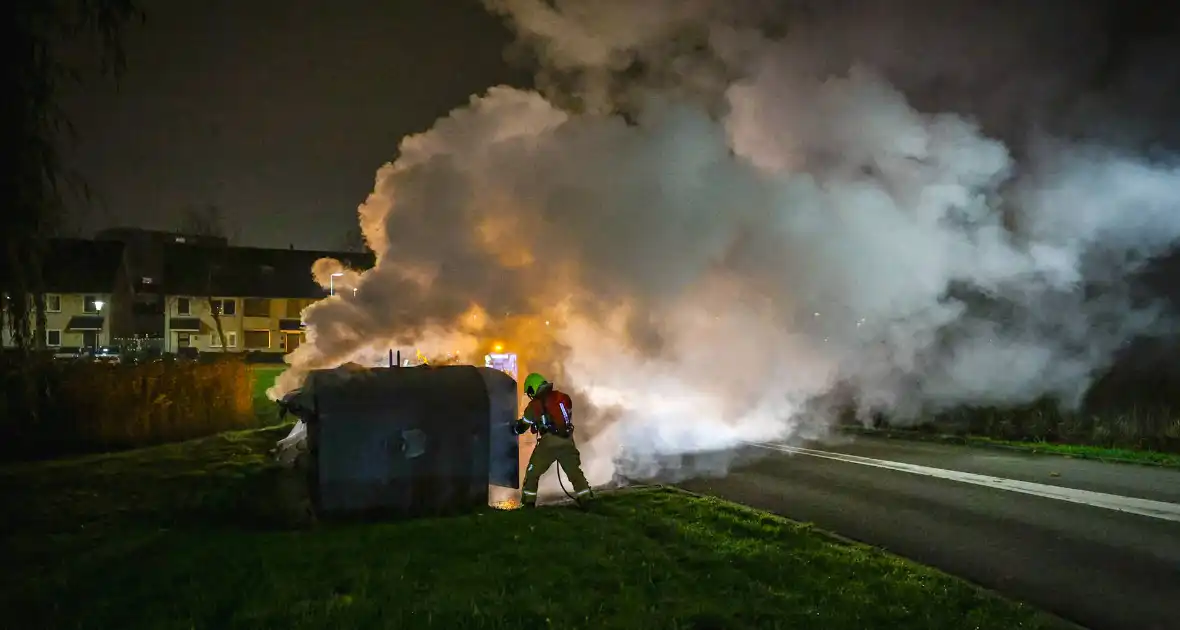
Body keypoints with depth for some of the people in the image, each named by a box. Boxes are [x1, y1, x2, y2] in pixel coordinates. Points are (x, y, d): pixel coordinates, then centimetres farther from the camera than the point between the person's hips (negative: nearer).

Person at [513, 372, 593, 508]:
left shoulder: (534, 405, -1)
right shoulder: (562, 397, 9)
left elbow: (522, 427, 11)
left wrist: (516, 427, 32)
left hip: (549, 442, -4)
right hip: (567, 441, 4)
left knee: (533, 472, 10)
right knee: (575, 471, 14)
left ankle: (528, 502, 10)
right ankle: (586, 500, 11)